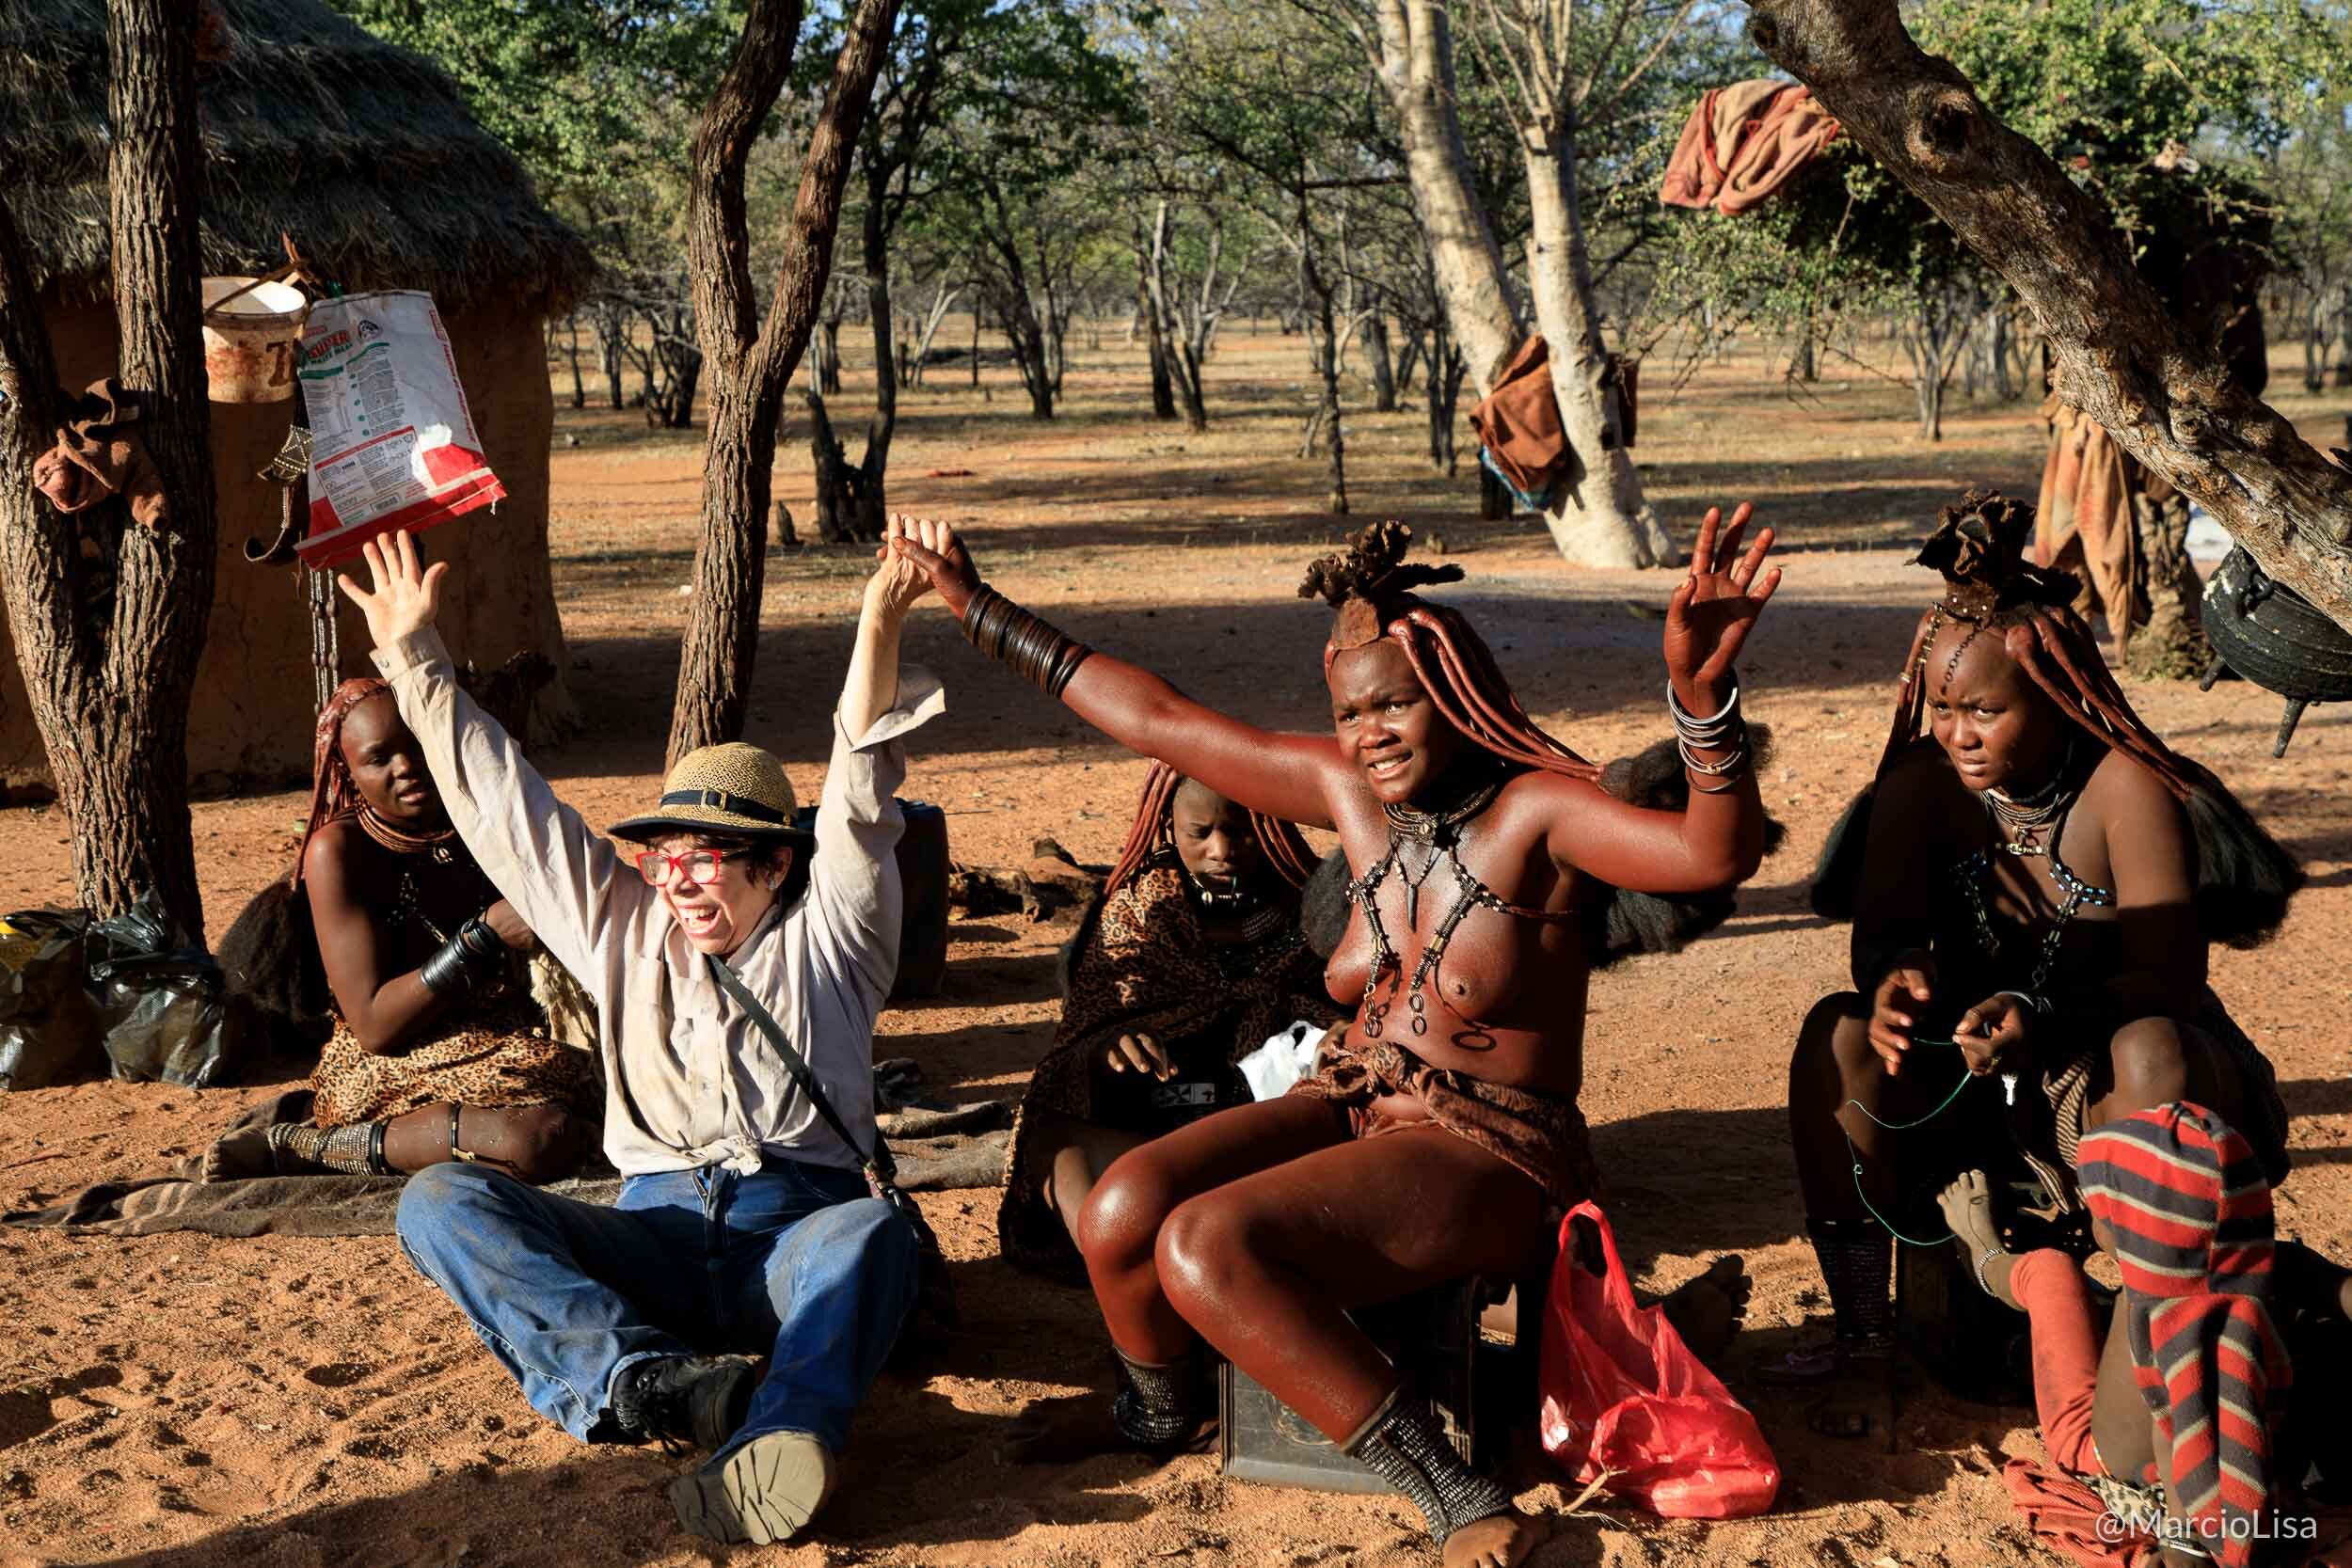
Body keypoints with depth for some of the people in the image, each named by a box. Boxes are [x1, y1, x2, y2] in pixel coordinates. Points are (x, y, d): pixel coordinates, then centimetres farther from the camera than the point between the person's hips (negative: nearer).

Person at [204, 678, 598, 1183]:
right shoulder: (338, 849, -7)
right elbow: (373, 1026, -15)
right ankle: (316, 1147, -15)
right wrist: (485, 935, -23)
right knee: (545, 1138, -35)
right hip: (391, 1073, -6)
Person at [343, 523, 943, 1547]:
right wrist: (412, 657, 20)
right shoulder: (626, 929, 19)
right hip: (656, 1230, 3)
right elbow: (507, 808, 19)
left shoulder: (826, 936, 10)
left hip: (797, 1228, -3)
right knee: (440, 1202, -20)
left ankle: (780, 1443, -64)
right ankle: (654, 1379, -42)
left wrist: (878, 633, -18)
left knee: (869, 1229, -38)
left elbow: (860, 795, -4)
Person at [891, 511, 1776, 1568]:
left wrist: (1698, 691, -53)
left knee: (1207, 1244, -28)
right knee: (1124, 1209, -14)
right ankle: (1157, 1409, 20)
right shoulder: (1350, 793, 4)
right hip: (1350, 1110, 7)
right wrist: (982, 611, 14)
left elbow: (1716, 853, -34)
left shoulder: (1536, 813, -15)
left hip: (1488, 1155, -7)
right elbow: (1158, 719, 11)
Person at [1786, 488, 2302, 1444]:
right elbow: (1882, 930, -9)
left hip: (2112, 1079, -3)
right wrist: (1895, 977, -34)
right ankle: (1861, 1342, -18)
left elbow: (2164, 980, -21)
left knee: (2153, 1050, -37)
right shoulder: (1923, 785, -4)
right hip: (1974, 1079, 4)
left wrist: (2044, 1016, -40)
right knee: (1839, 1036, -23)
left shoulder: (2122, 788, -16)